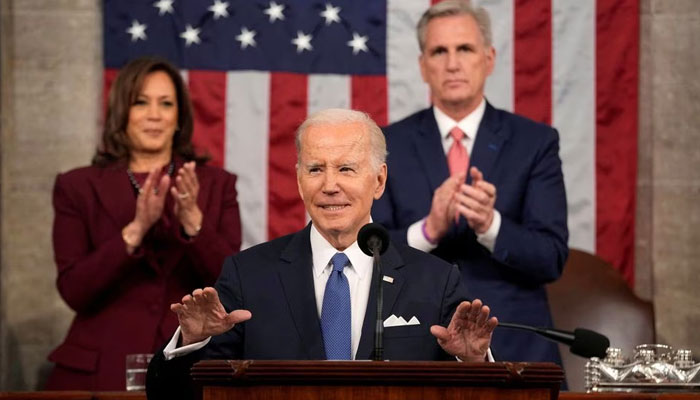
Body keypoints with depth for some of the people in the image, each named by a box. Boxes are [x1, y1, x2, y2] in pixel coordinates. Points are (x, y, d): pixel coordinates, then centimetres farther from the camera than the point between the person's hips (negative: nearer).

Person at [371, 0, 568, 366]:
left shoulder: (535, 142, 0)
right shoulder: (387, 146, 2)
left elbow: (552, 257, -7)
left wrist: (489, 224, -25)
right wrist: (428, 229, -22)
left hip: (515, 349, 0)